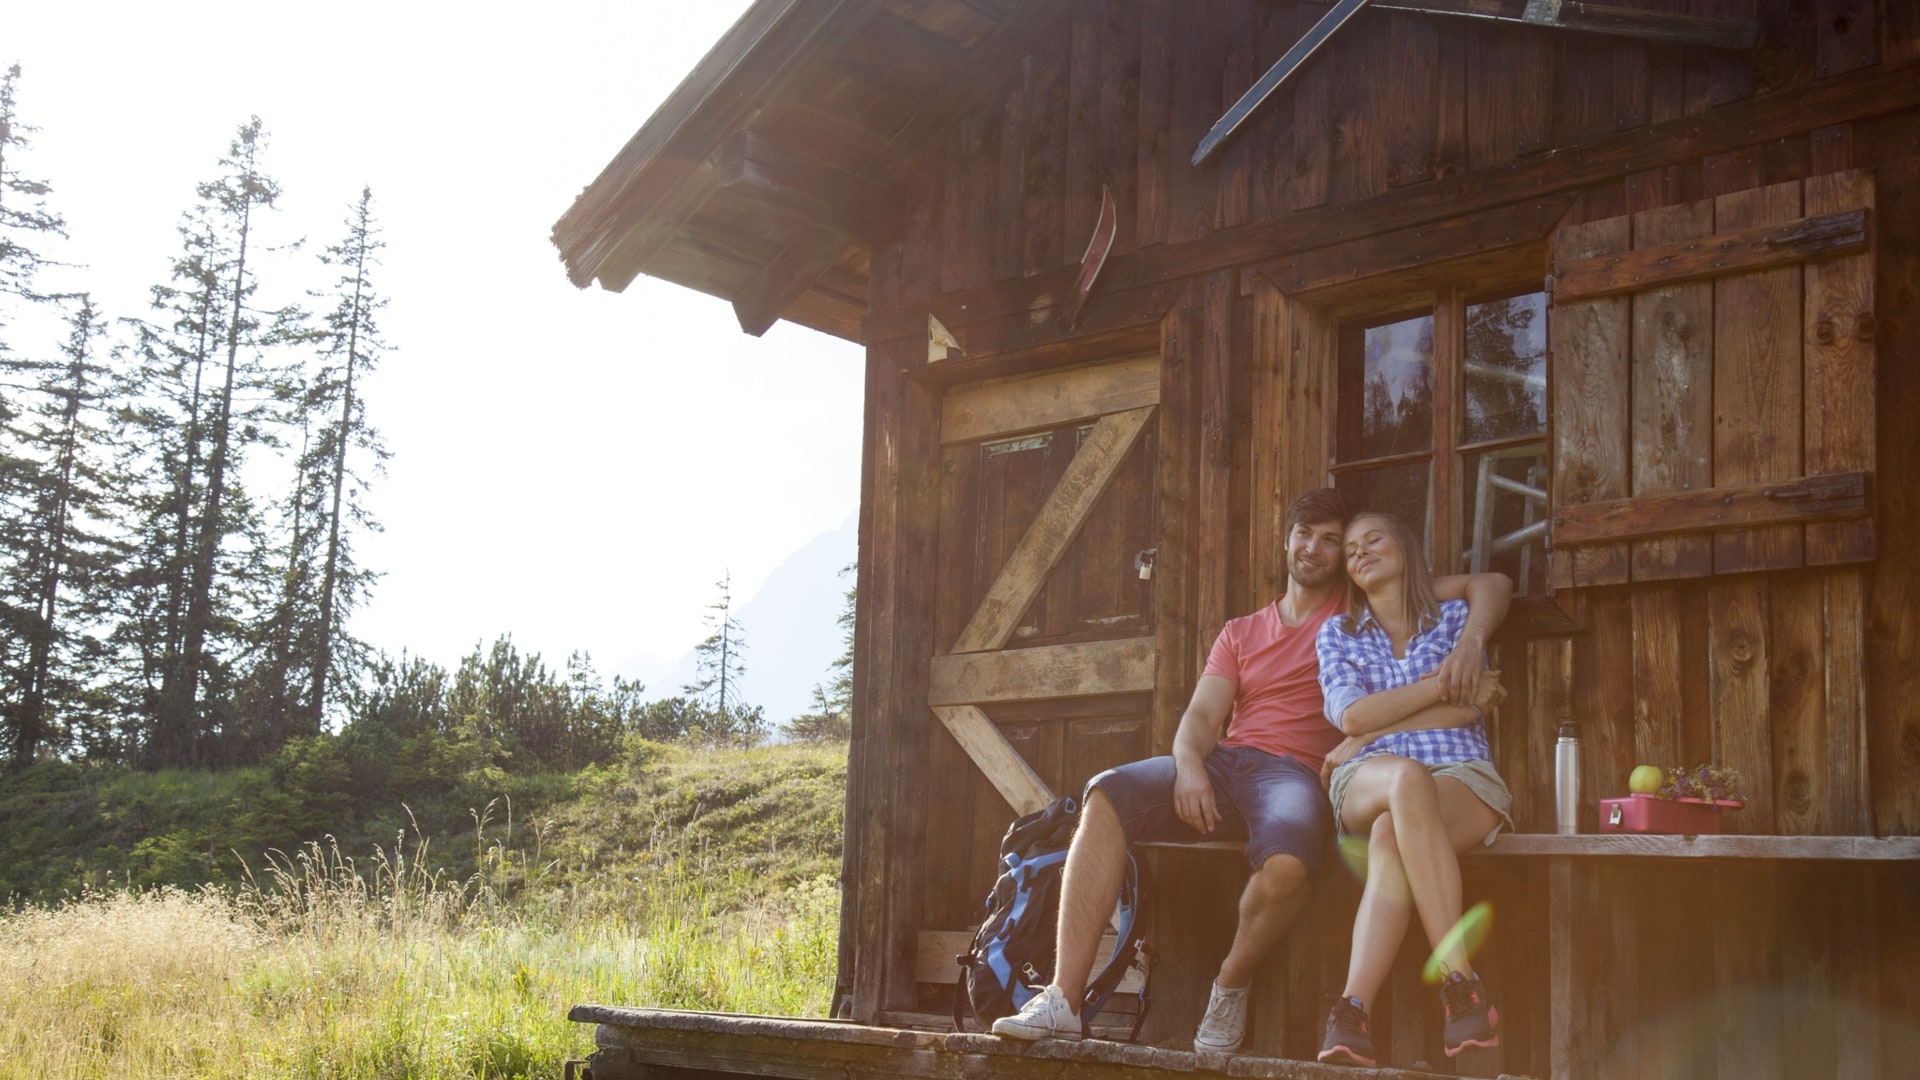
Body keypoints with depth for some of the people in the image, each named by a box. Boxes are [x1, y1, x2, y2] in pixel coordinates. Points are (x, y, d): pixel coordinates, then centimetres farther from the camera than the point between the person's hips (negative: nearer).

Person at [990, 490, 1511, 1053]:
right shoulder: (1241, 633, 25)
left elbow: (1491, 585, 11)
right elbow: (1201, 716, 11)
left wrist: (1471, 641, -12)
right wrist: (1189, 764, -12)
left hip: (1295, 772, -3)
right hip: (1223, 762, 4)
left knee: (1286, 862, -40)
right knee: (1107, 795, -26)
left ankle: (1231, 985, -9)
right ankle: (1063, 1000, -30)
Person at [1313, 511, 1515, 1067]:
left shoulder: (1455, 617, 16)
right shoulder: (1337, 633, 21)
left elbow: (1466, 709, 0)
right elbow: (1351, 714, 2)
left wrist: (1369, 733, -2)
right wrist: (1447, 682, 0)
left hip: (1461, 777, 0)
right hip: (1366, 783, 1)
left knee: (1389, 840, -37)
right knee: (1407, 778, -39)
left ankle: (1352, 1010, -47)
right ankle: (1462, 983, -46)